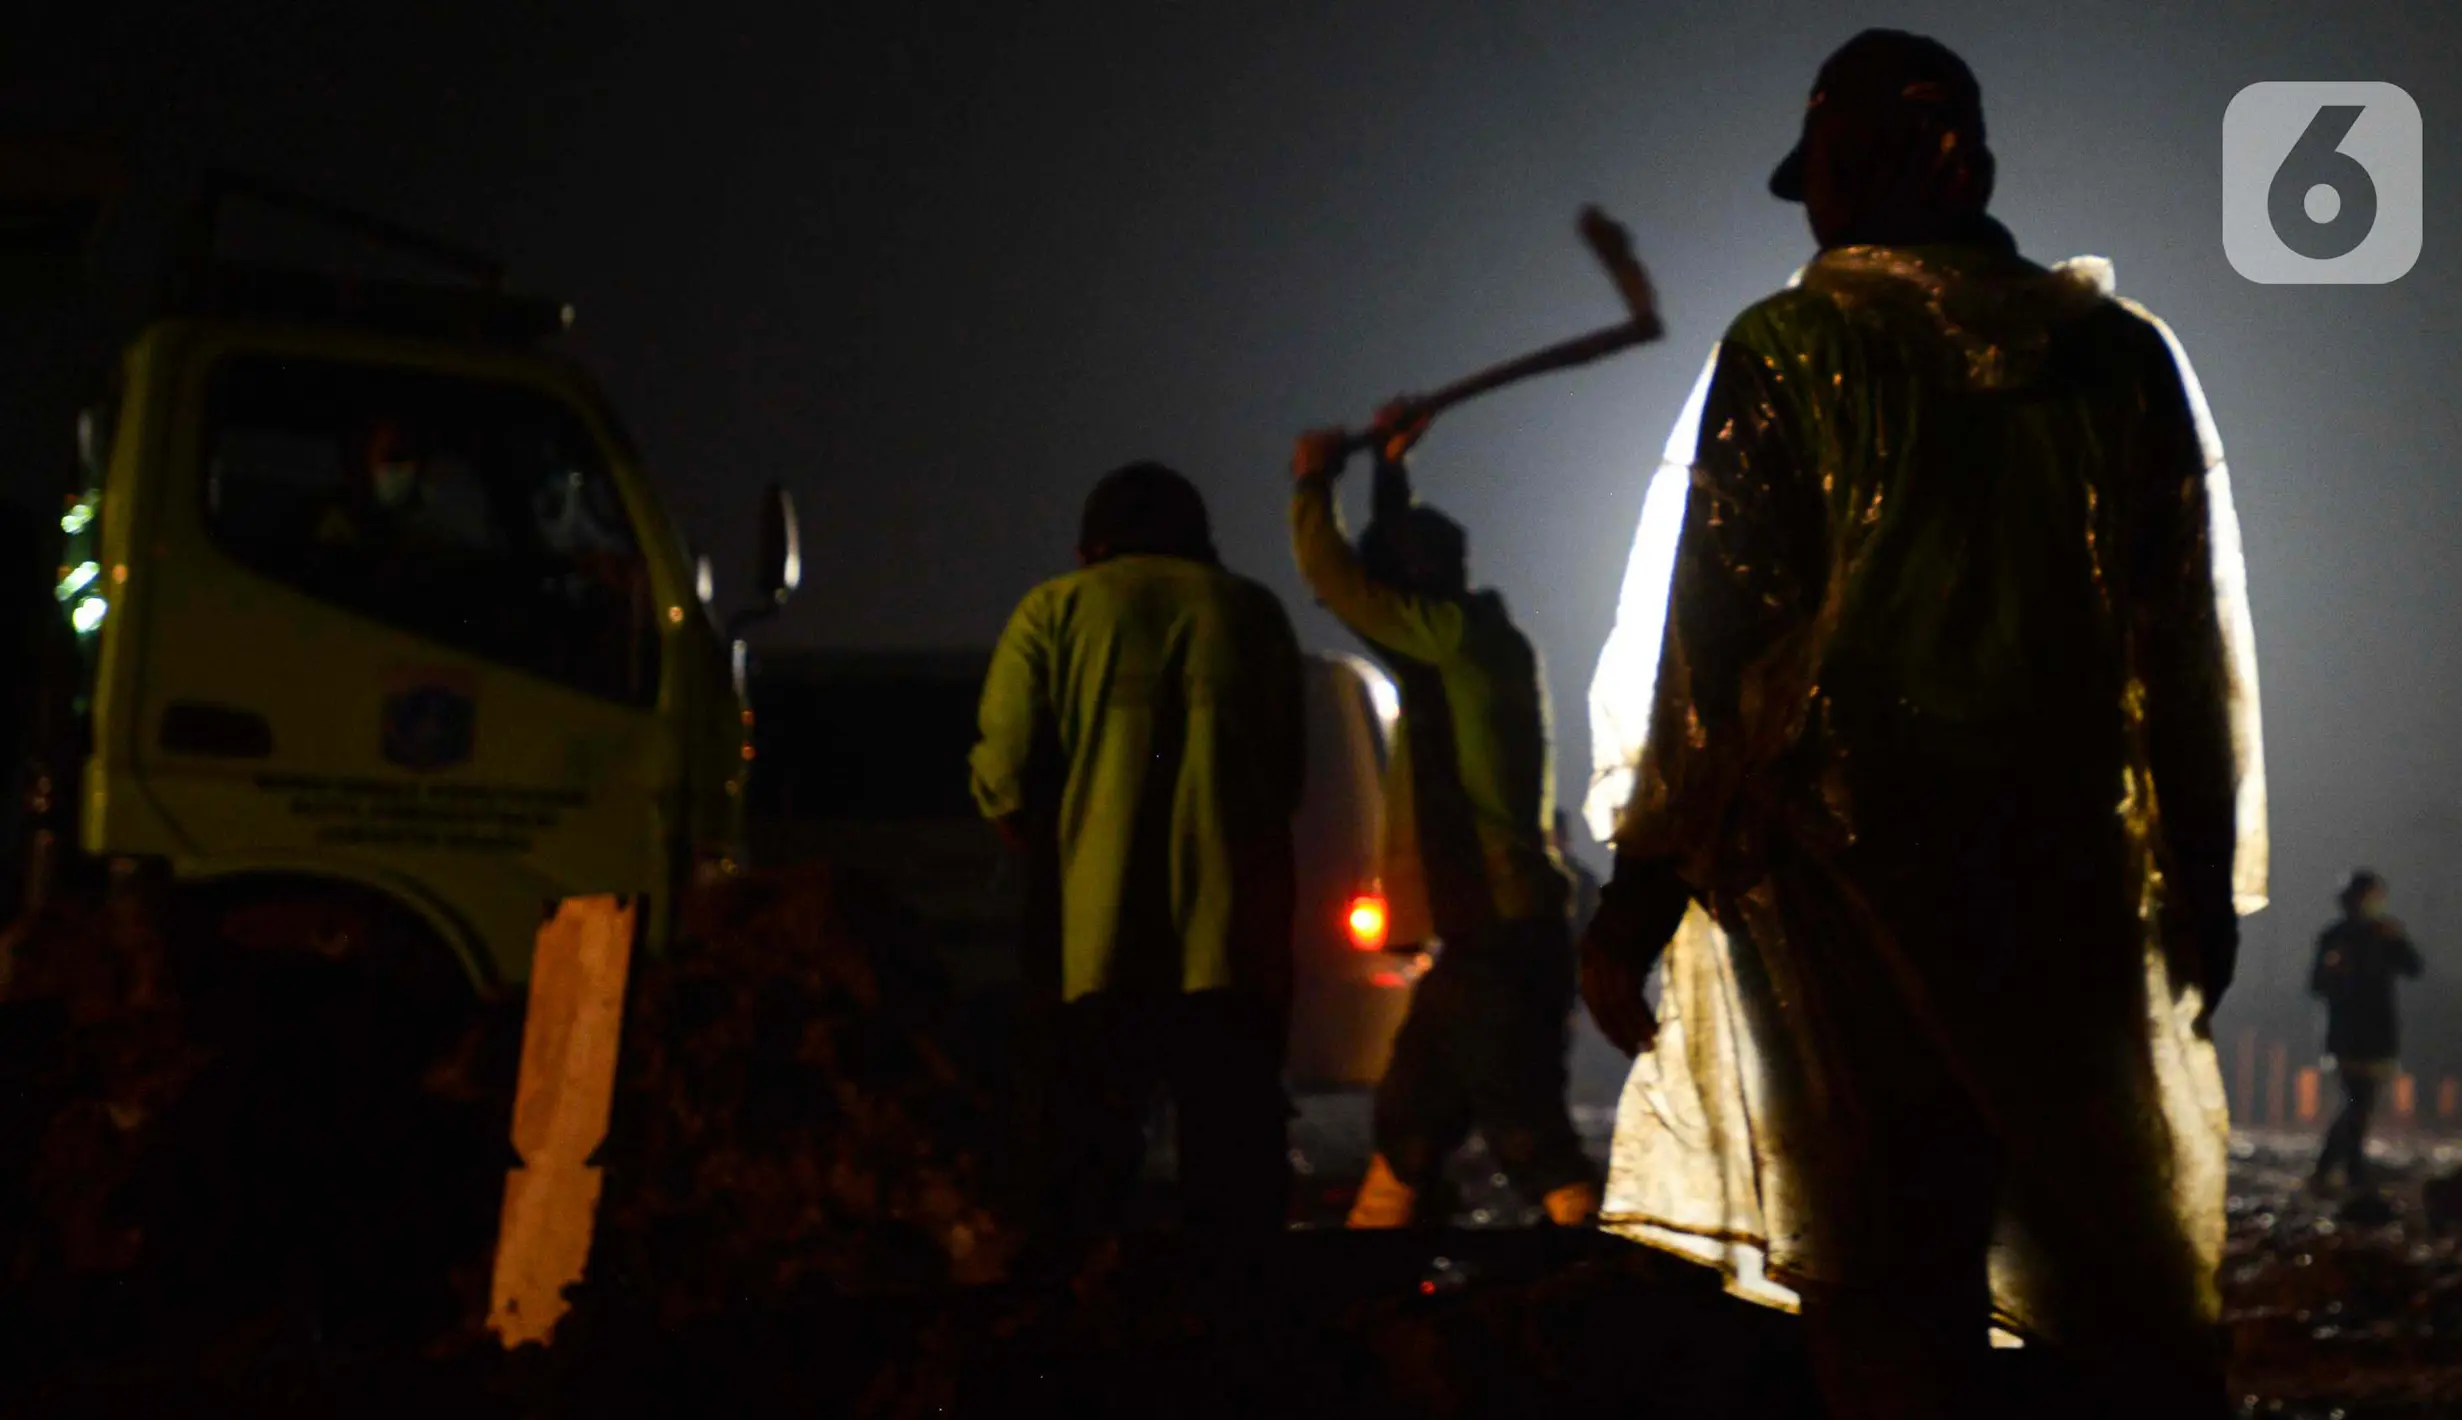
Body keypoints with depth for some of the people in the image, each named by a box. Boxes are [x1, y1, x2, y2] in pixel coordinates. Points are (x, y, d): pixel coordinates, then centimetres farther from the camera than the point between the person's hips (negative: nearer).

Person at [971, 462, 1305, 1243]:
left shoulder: (1055, 611, 5)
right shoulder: (1251, 611, 13)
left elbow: (1004, 781, -2)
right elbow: (1288, 776, 16)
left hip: (1099, 942, -1)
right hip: (1235, 944, 1)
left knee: (1082, 1185, 6)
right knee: (1239, 1187, 5)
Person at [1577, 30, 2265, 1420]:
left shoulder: (1788, 348, -4)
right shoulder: (2125, 354, 6)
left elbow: (1712, 641, -7)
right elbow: (2191, 642, 8)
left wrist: (1642, 889, -3)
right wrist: (2204, 877, 16)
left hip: (1847, 859, -3)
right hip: (2075, 874, 3)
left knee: (1892, 1294, 1)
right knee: (2135, 1286, 13)